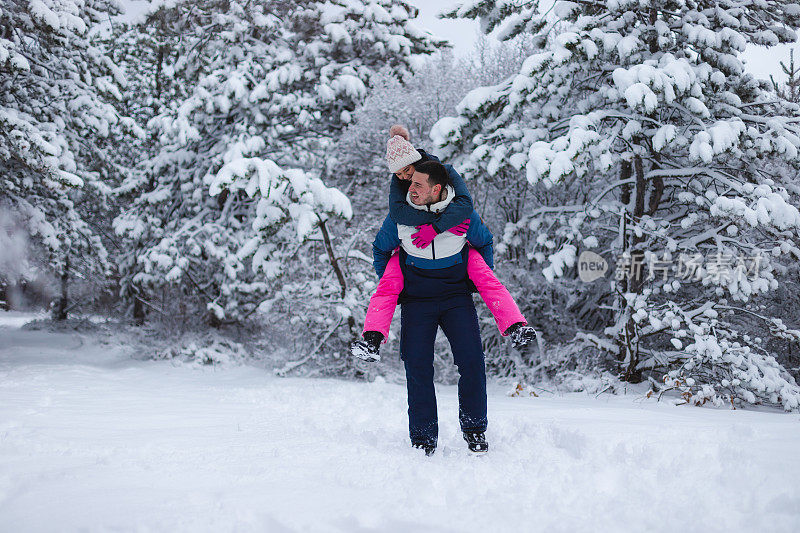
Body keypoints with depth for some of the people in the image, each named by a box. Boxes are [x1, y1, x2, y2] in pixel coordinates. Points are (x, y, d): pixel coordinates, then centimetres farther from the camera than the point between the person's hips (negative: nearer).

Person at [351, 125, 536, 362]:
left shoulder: (445, 172, -14)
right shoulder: (397, 181, -9)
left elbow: (465, 205, -28)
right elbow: (397, 212, -28)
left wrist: (436, 228, -40)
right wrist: (440, 217, -34)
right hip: (412, 243, 1)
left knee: (485, 278, -19)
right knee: (388, 283, -22)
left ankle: (515, 327, -25)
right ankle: (372, 338, -30)